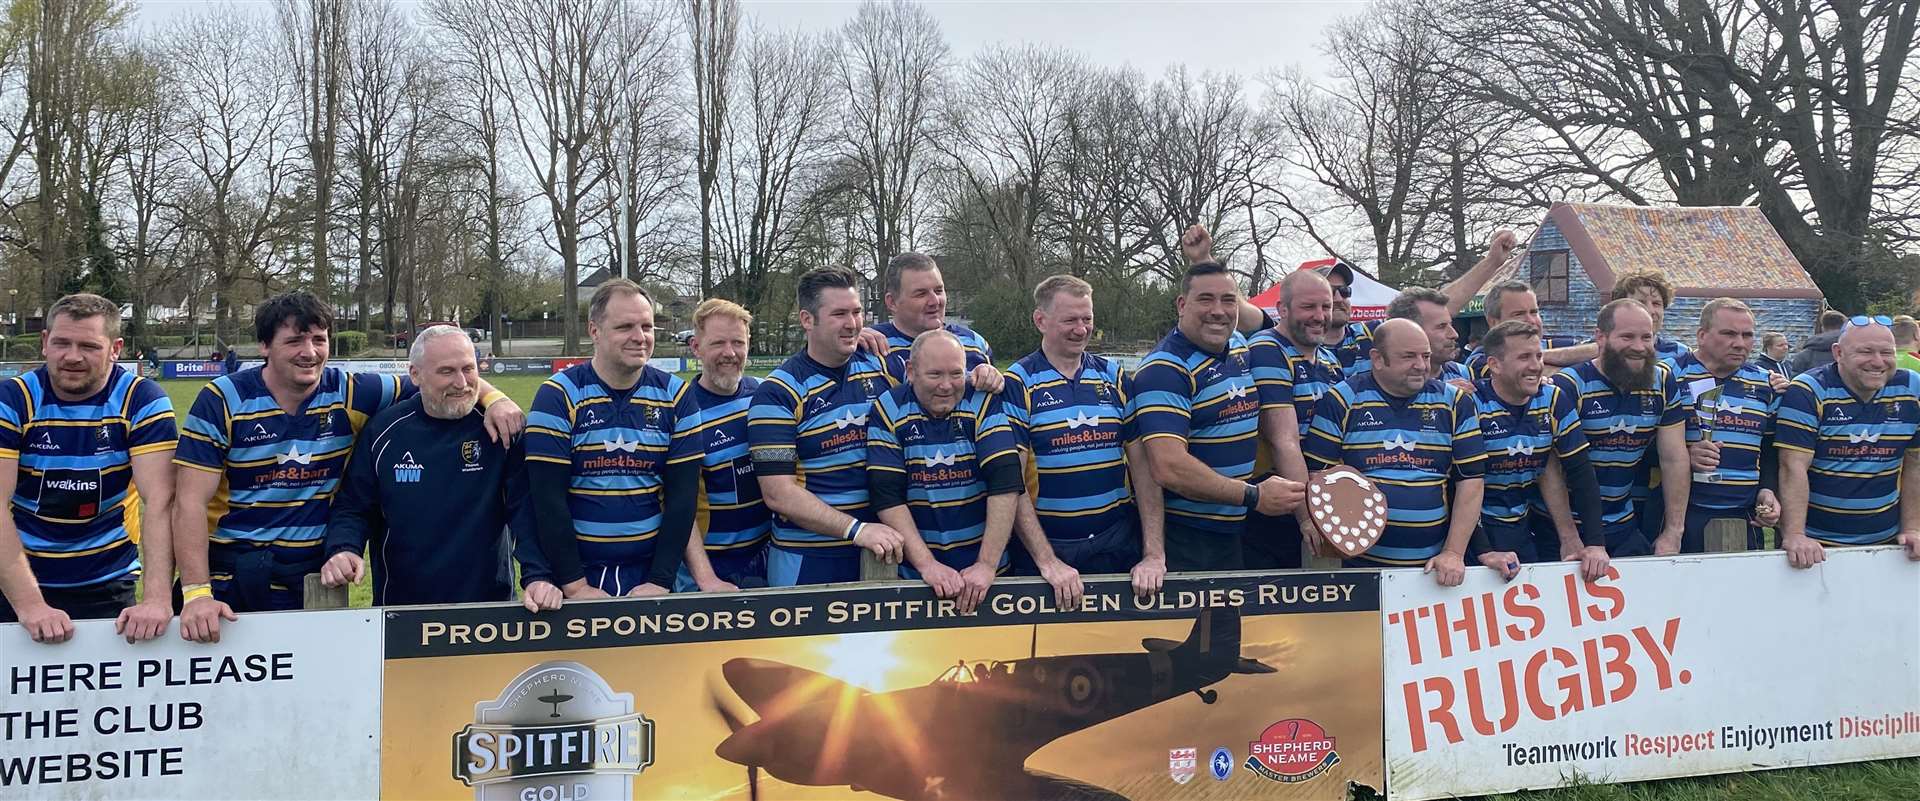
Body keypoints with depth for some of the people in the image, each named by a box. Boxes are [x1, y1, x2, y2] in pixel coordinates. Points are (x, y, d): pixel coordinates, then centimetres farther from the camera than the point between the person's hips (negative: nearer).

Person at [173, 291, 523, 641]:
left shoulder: (350, 394, -1)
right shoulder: (222, 400, -7)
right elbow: (190, 502, -11)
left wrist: (493, 397, -15)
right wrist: (196, 594, -21)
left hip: (311, 584, 2)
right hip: (229, 582, -2)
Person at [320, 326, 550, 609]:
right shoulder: (383, 430, -2)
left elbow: (526, 508, -13)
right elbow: (352, 507, 5)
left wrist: (537, 575, -27)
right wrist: (343, 550, -16)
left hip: (489, 602, -2)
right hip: (398, 603, 2)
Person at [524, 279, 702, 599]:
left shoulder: (676, 396, -1)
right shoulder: (558, 396, -7)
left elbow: (682, 494, -2)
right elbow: (548, 498, -10)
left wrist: (661, 581, -9)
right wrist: (575, 585, -14)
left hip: (649, 570, 2)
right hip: (576, 570, -2)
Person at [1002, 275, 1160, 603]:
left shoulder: (1114, 377, 6)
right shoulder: (1017, 385, -5)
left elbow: (1143, 465, 2)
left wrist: (1154, 554, -7)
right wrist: (1047, 561, -18)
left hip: (1117, 544, 3)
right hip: (1044, 546, -3)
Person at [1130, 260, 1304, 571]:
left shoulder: (1240, 348, 8)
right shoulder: (1164, 370, -18)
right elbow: (1169, 468, -27)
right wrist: (1254, 496, -21)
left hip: (1232, 533, 8)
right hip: (1181, 542, -8)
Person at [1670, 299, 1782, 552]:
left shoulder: (1765, 384, 13)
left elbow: (1771, 450, 20)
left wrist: (1767, 491, 5)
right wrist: (1685, 456, -20)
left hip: (1746, 519, 5)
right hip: (1682, 514, -5)